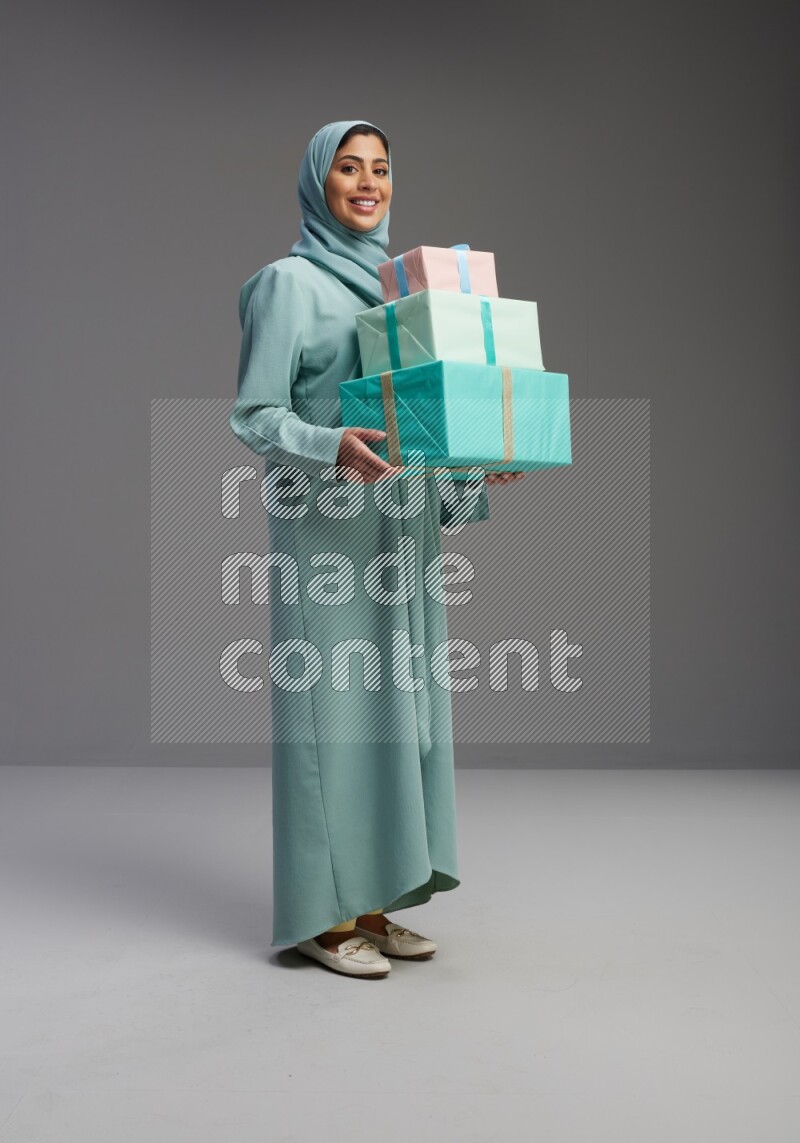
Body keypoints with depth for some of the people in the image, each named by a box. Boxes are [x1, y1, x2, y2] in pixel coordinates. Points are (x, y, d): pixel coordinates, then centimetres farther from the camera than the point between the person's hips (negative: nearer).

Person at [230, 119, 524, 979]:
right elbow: (254, 414, -9)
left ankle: (373, 899, 18)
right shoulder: (291, 282, -4)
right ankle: (323, 912, 7)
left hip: (400, 520, 7)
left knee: (396, 697, 7)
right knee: (331, 699, -4)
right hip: (327, 527, -7)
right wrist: (333, 447, -27)